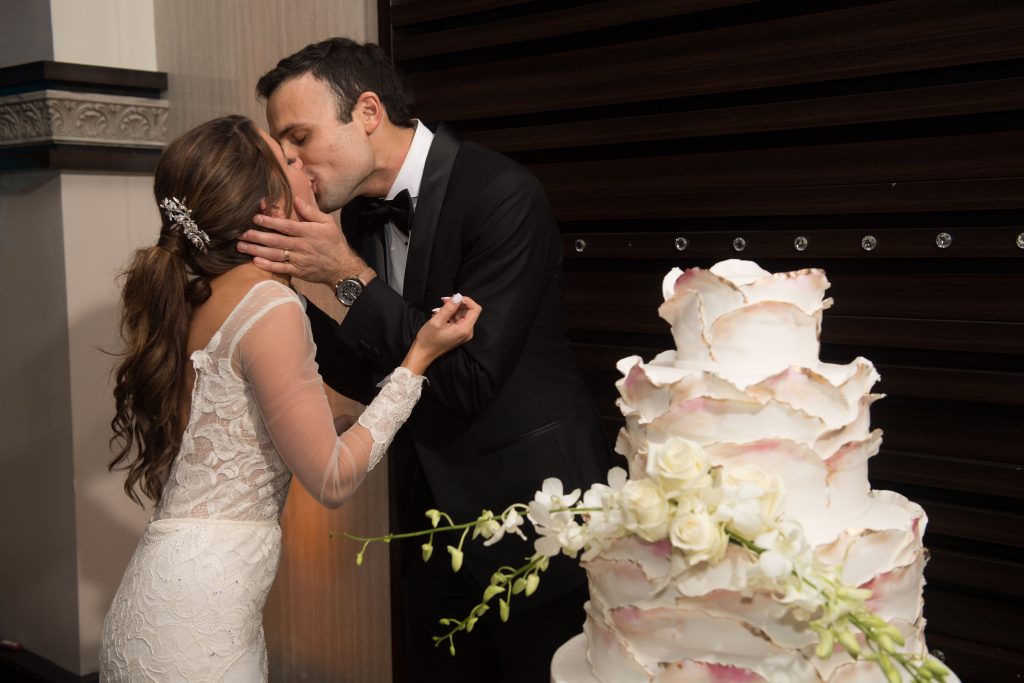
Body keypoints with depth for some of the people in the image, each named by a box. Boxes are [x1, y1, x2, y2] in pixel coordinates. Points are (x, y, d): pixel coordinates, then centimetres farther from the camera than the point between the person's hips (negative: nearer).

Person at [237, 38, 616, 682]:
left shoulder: (503, 193, -20)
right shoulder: (360, 217, 3)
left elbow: (471, 381, -23)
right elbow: (375, 378, 8)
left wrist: (350, 276, -22)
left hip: (534, 516, -7)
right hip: (437, 520, 7)